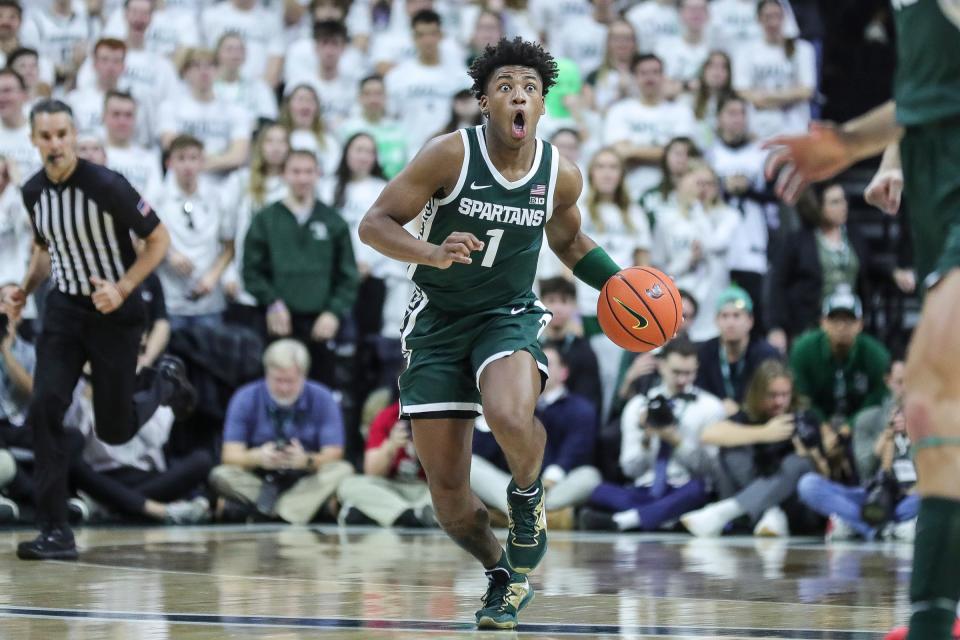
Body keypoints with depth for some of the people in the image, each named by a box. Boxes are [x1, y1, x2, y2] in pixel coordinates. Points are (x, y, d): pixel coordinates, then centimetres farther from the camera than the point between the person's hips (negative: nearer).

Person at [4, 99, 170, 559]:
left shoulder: (106, 185, -18)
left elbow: (159, 239, -10)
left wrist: (123, 288, -22)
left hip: (114, 311, -4)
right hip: (64, 309, 4)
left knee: (114, 431, 1)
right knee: (44, 409, -16)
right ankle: (55, 531, -15)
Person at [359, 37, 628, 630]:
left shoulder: (561, 175, -5)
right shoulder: (451, 154, -14)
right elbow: (375, 224, -13)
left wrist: (616, 281, 0)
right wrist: (434, 254, -30)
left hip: (510, 317, 0)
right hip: (438, 321, 0)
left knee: (511, 416, -35)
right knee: (449, 499, -2)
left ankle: (529, 498, -1)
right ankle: (502, 574, 28)